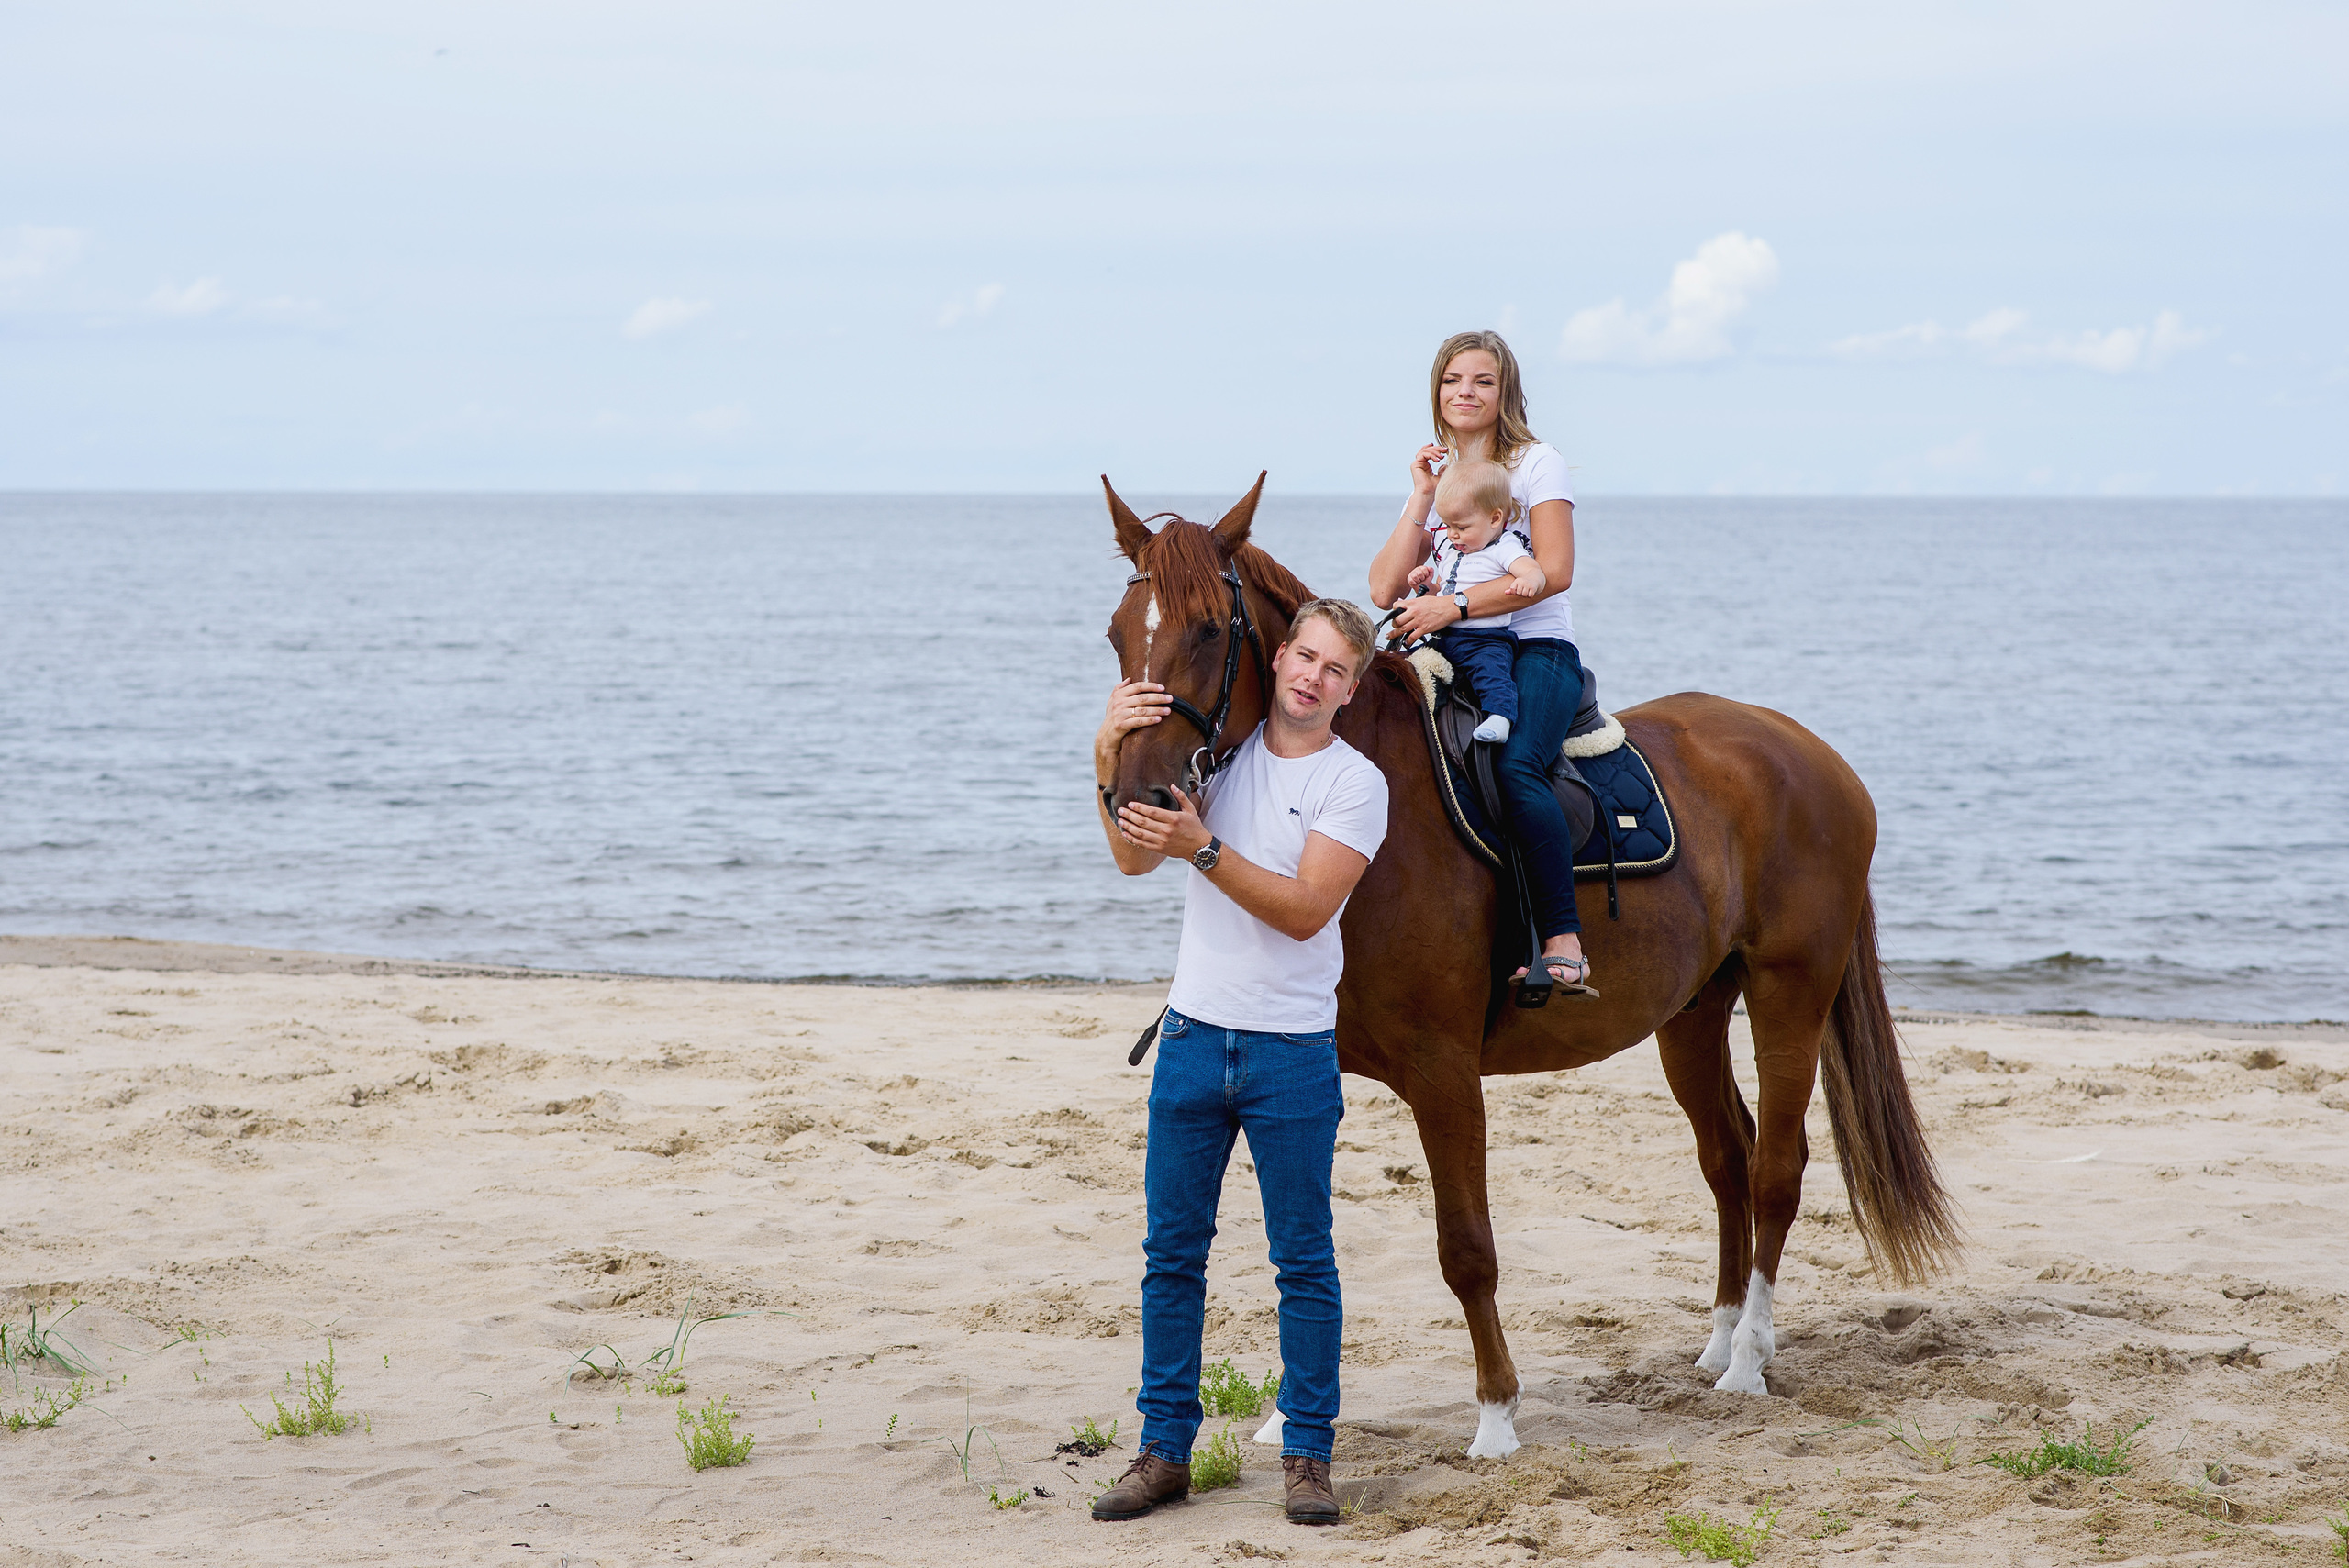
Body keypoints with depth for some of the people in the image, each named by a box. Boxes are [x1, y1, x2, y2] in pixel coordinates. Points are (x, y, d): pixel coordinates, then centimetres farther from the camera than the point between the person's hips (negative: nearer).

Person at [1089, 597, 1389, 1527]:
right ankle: (1164, 1449, 15)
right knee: (1172, 1255, 7)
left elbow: (1305, 909, -16)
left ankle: (1307, 1452, 11)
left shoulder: (1355, 783, -5)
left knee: (1304, 1263, 3)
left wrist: (1204, 849, -27)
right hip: (1193, 1034, 3)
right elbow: (1134, 857, -5)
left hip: (1292, 1052, -3)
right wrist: (1110, 758, -20)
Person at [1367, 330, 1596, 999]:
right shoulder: (1432, 477, 20)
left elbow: (1554, 570, -12)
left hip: (1538, 651, -6)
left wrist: (1455, 605, -19)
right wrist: (1422, 498, 2)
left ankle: (1564, 943, -39)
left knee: (1516, 765, -35)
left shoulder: (1536, 463, 4)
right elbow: (1385, 590, 8)